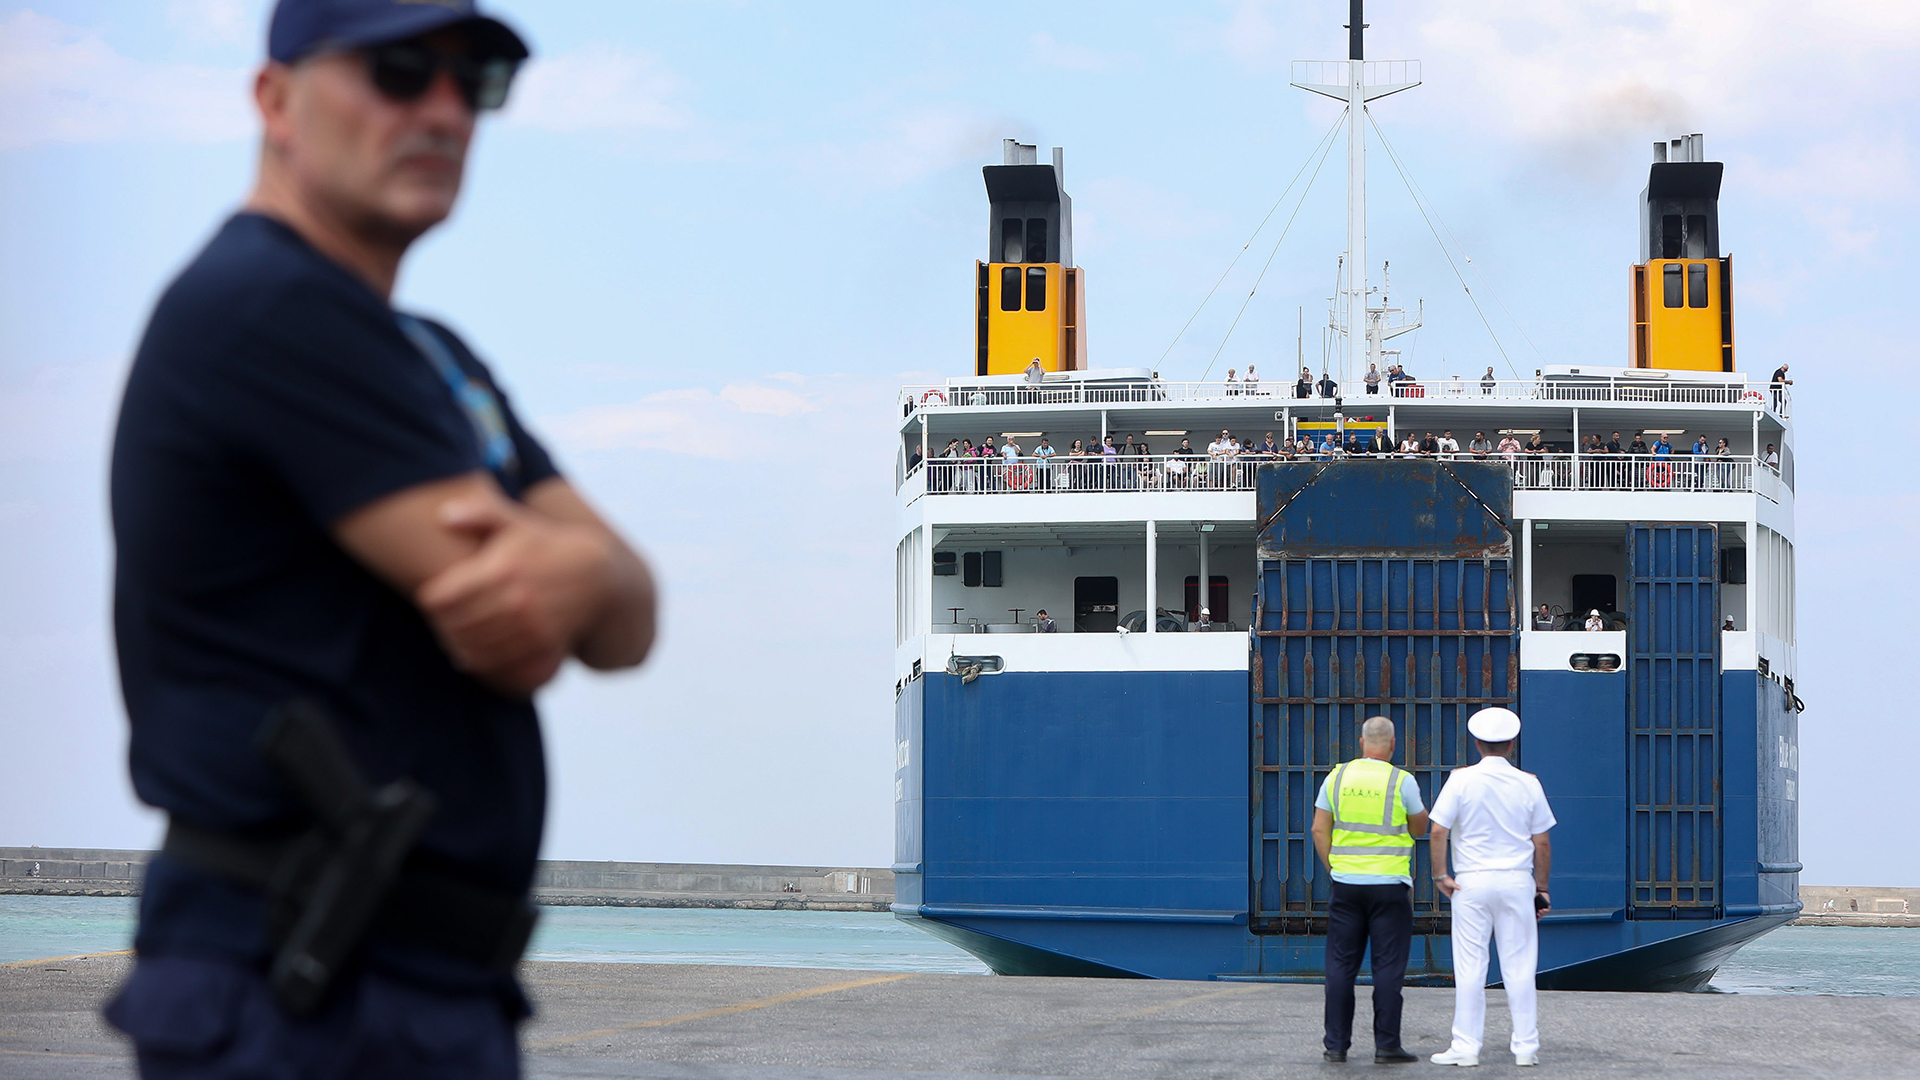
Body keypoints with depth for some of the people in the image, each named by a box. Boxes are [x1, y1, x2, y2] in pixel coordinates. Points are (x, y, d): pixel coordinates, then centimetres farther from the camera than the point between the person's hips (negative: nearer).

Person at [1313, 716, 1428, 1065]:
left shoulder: (1337, 777, 4)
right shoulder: (1402, 781, -6)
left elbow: (1319, 830, 4)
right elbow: (1419, 827, 7)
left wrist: (1333, 868, 12)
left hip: (1346, 883, 3)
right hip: (1389, 885, -3)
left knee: (1340, 966, 7)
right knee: (1388, 967, 1)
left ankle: (1336, 1044, 8)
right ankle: (1386, 1046, 0)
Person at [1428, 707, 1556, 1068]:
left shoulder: (1462, 780, -5)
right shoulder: (1528, 784, 2)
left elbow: (1437, 832, -11)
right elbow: (1542, 842, 5)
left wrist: (1440, 875, -2)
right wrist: (1541, 886, 14)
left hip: (1472, 881, -2)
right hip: (1517, 880, 2)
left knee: (1470, 966, 2)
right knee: (1520, 966, 6)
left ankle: (1466, 1046, 4)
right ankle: (1526, 1045, 9)